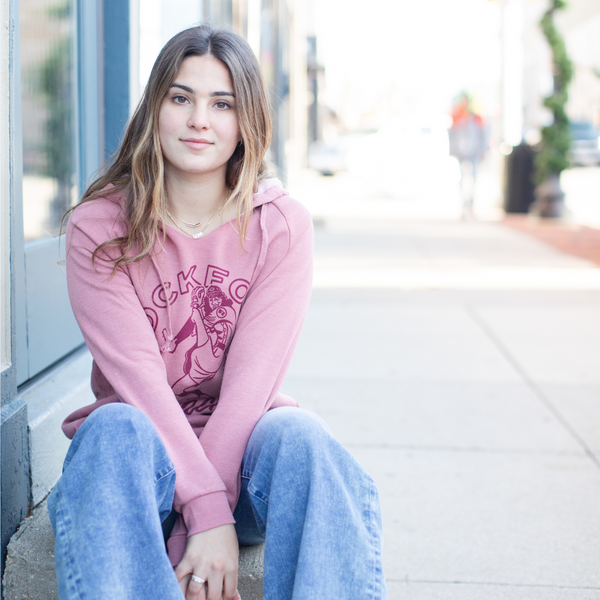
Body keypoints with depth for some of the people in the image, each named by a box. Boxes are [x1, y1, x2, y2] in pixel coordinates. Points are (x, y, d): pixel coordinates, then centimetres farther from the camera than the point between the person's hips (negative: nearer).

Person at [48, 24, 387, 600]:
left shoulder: (281, 226, -4)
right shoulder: (97, 227, -5)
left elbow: (253, 377, -14)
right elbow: (136, 373, -17)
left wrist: (193, 528, -24)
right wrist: (207, 511, -29)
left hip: (241, 442, 1)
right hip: (142, 441, 0)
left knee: (298, 433, -32)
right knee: (115, 427, -34)